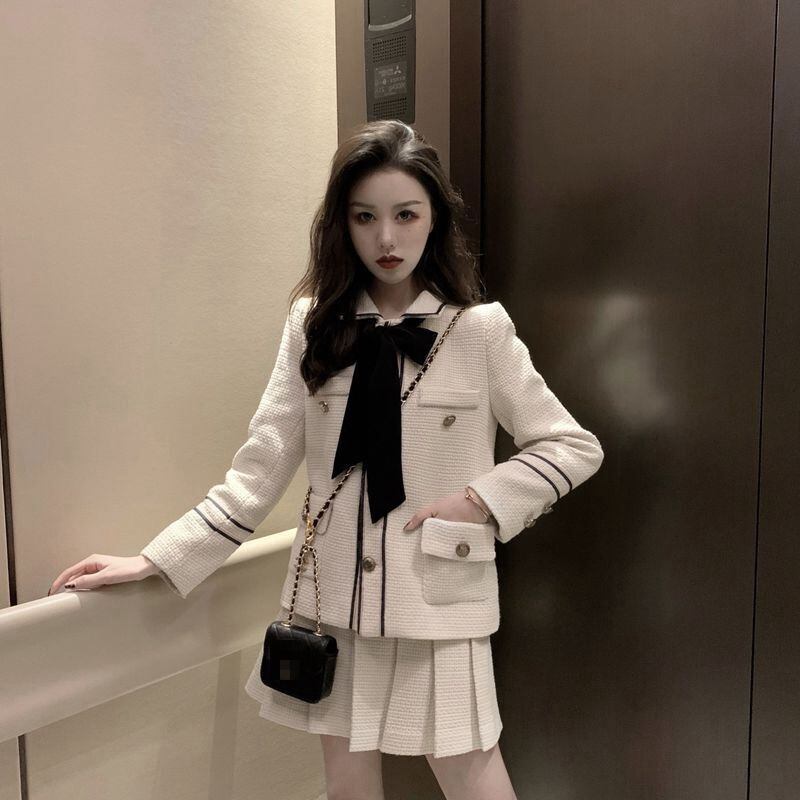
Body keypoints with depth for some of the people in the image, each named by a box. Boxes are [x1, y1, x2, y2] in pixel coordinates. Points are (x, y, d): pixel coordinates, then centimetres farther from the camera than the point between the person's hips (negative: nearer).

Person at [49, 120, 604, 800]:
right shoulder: (314, 324, -1)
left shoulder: (479, 329, -6)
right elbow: (262, 468, 0)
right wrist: (156, 561, -4)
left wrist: (483, 500, -13)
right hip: (335, 592, 3)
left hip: (438, 597, -2)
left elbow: (574, 447, 0)